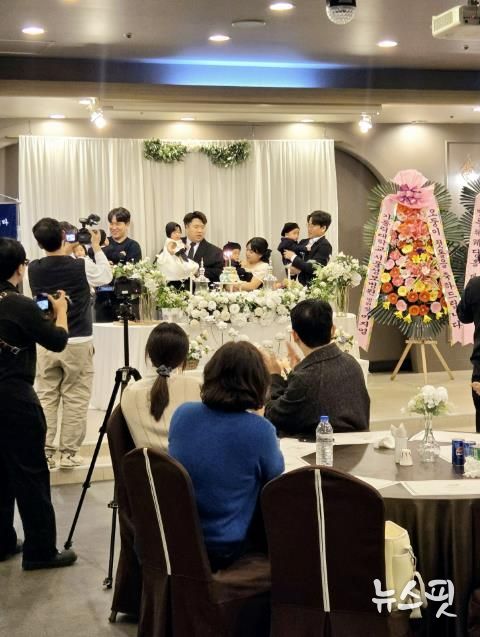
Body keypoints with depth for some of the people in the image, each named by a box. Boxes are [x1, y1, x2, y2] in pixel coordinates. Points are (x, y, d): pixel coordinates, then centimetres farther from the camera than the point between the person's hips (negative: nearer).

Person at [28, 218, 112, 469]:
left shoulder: (34, 269, -3)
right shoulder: (81, 266, -11)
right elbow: (106, 276, 9)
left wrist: (65, 253, 24)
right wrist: (97, 248, 18)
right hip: (77, 343, -3)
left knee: (46, 399, 8)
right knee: (75, 400, 4)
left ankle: (45, 453, 8)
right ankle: (69, 454, 7)